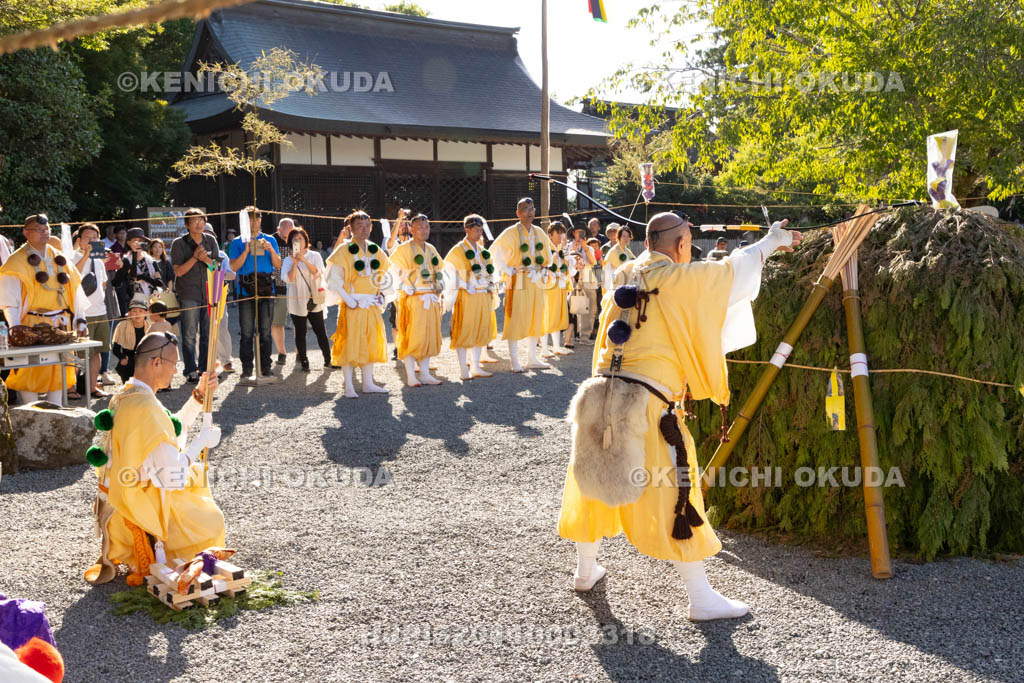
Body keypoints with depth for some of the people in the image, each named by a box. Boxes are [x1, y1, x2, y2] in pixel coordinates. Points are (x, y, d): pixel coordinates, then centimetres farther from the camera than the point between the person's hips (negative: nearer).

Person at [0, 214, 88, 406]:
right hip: (31, 325, -5)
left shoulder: (59, 259, 12)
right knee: (30, 371, -3)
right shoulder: (17, 263, -3)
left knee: (58, 370, 7)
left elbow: (75, 291, 12)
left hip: (60, 325, 5)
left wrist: (80, 320, 5)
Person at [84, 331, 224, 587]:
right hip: (140, 511, -8)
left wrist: (198, 395, 9)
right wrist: (202, 440, -14)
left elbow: (171, 432, 16)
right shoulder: (146, 408, -27)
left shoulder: (123, 396, 3)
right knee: (212, 522, 11)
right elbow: (173, 476, -27)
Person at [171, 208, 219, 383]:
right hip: (188, 294, -4)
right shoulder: (179, 243, -3)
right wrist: (195, 257, -18)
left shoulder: (211, 241, 8)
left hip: (208, 293, 4)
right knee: (189, 335, -4)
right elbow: (178, 271, -8)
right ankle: (191, 372, 0)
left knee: (208, 334, 7)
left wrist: (206, 259, -13)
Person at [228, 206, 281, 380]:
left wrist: (271, 250, -10)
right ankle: (247, 368, 2)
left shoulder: (269, 240, 13)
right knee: (247, 331, -2)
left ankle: (265, 366, 10)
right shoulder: (238, 242, 8)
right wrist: (246, 251, -12)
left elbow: (278, 265, 7)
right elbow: (233, 267, -1)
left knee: (265, 331, 3)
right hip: (246, 289, -2)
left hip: (267, 288, 2)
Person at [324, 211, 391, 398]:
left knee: (371, 342, 9)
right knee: (350, 343, -5)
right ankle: (349, 387, 1)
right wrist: (347, 299, -16)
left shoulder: (375, 249, 10)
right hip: (353, 305, -6)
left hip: (371, 304, 6)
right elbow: (334, 279, -10)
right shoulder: (344, 250, -6)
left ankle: (368, 383, 19)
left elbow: (383, 273, 22)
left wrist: (380, 294, 9)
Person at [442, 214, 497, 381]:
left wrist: (490, 294, 15)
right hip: (466, 297, -7)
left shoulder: (482, 251, 14)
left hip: (482, 296, 7)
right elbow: (450, 274, -8)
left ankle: (475, 367, 17)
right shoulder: (458, 251, -6)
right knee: (464, 332, -4)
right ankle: (464, 370, 0)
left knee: (481, 330, 9)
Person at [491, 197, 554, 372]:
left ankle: (532, 359, 18)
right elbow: (495, 251, -10)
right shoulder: (511, 232, -7)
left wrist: (544, 269, 11)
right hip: (518, 282, -6)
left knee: (535, 319, 9)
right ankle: (515, 362, -2)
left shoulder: (539, 233, 10)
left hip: (536, 281, 6)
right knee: (515, 320, -6)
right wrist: (509, 270, -13)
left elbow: (547, 253, 25)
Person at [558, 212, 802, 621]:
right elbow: (734, 270, 6)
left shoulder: (626, 278, 14)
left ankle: (585, 570, 40)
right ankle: (701, 598, 7)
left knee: (597, 480, 22)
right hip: (646, 405, -7)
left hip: (600, 395, 7)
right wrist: (772, 241, 24)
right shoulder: (678, 279, -5)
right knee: (674, 497, 1)